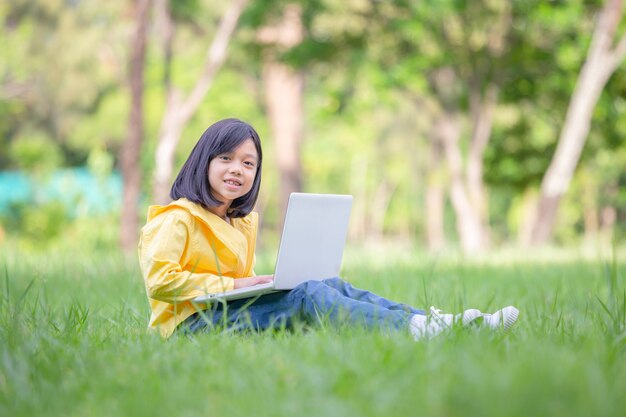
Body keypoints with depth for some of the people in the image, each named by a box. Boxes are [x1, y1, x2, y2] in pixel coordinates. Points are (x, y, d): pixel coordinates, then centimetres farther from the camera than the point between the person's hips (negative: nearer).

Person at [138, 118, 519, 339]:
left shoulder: (244, 222, 22)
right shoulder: (178, 218, -6)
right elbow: (159, 280, -17)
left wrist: (254, 284, 3)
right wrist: (231, 285, -15)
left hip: (233, 308, 8)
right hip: (193, 322, -8)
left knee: (333, 286, -11)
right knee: (308, 296, -27)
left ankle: (448, 324, -26)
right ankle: (415, 330, -43)